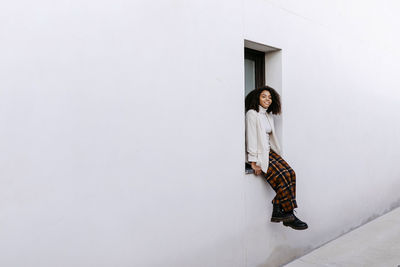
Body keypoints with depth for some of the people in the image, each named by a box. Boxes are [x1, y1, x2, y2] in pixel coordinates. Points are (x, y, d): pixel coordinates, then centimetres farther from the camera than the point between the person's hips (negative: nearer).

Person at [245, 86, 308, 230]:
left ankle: (278, 211, -12)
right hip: (258, 154, -8)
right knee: (282, 176, -22)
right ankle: (288, 215, -11)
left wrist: (273, 152, 9)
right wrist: (253, 162, -18)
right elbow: (251, 138, -14)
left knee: (290, 173, -13)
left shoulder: (269, 115, 18)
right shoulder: (252, 114, -7)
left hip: (269, 152, 8)